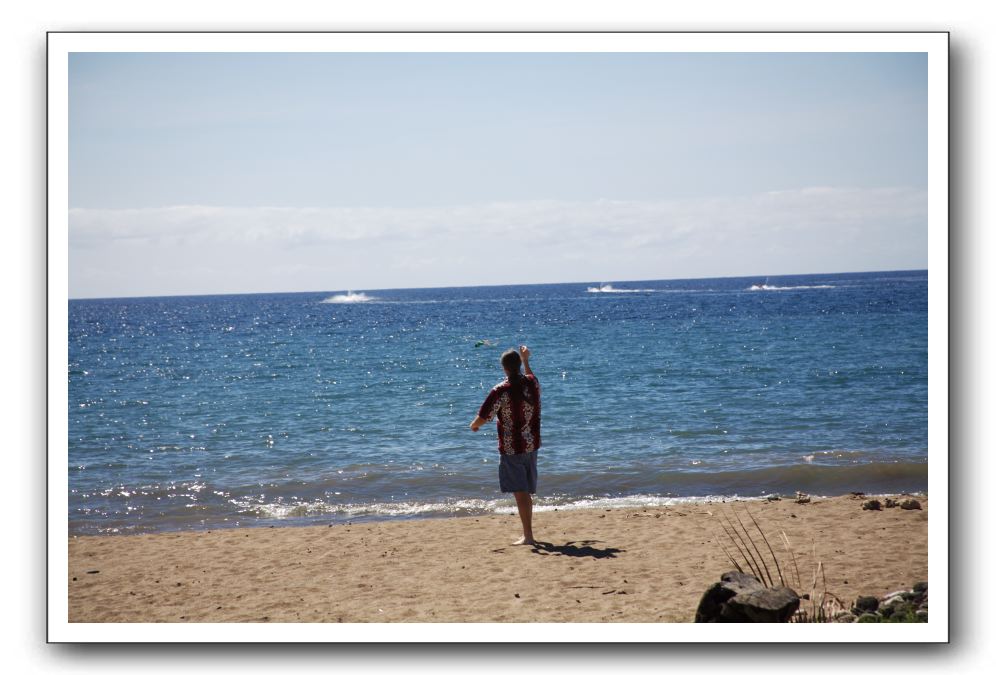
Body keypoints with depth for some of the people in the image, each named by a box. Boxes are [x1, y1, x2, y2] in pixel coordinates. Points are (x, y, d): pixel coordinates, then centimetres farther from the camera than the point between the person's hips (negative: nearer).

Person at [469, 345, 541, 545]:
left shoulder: (500, 391, -17)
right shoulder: (532, 383, 1)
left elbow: (483, 417, -16)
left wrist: (474, 425, 6)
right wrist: (526, 360, 43)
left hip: (511, 448, -6)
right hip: (531, 445, 6)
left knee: (520, 492, -6)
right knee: (527, 492, 16)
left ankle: (528, 535, -10)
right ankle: (527, 533, 26)